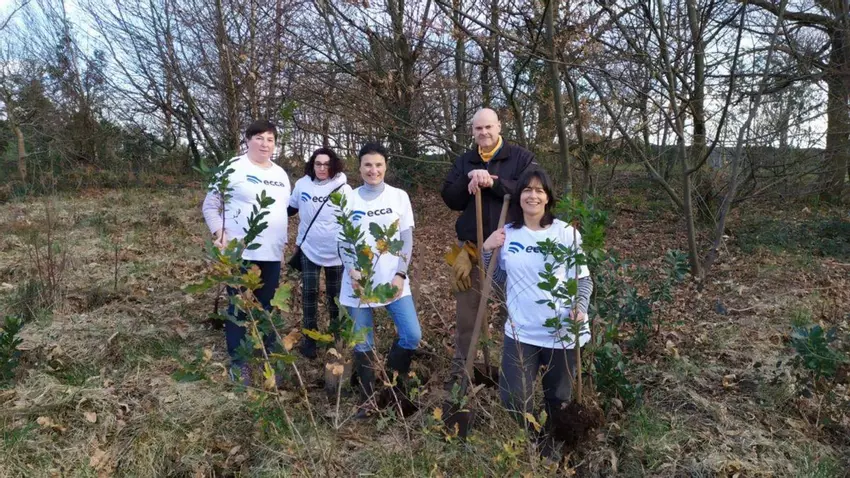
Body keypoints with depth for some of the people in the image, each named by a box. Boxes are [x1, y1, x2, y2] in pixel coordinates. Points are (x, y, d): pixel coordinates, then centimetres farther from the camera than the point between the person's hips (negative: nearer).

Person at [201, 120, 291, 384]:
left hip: (272, 254, 6)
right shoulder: (233, 168, -7)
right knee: (239, 308, 3)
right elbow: (210, 206, -5)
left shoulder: (281, 174, 13)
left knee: (267, 307, 15)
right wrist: (219, 234, -16)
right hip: (240, 254, -6)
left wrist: (283, 240, 15)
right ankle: (238, 362, 16)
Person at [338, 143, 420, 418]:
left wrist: (400, 275, -8)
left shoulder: (399, 197, 3)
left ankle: (392, 380, 19)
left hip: (392, 280, 0)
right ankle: (368, 398, 22)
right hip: (358, 282, 0)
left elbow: (407, 240, 2)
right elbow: (343, 242, 4)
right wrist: (352, 271, -12)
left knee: (412, 335, -7)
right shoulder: (349, 200, 4)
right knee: (363, 343, 5)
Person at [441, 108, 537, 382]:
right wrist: (469, 179, -13)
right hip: (471, 247, 3)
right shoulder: (464, 161, 12)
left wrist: (493, 183, -19)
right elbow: (450, 199, 3)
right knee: (466, 311, 8)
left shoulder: (521, 157, 0)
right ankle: (460, 369, 21)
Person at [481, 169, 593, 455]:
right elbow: (495, 279, 6)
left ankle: (554, 446, 46)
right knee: (513, 399, 1)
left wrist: (580, 308, -17)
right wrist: (487, 250, -8)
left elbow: (584, 278, -1)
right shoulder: (506, 234, 0)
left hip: (562, 332, -1)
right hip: (520, 332, 1)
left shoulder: (567, 233, -6)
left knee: (559, 398, 17)